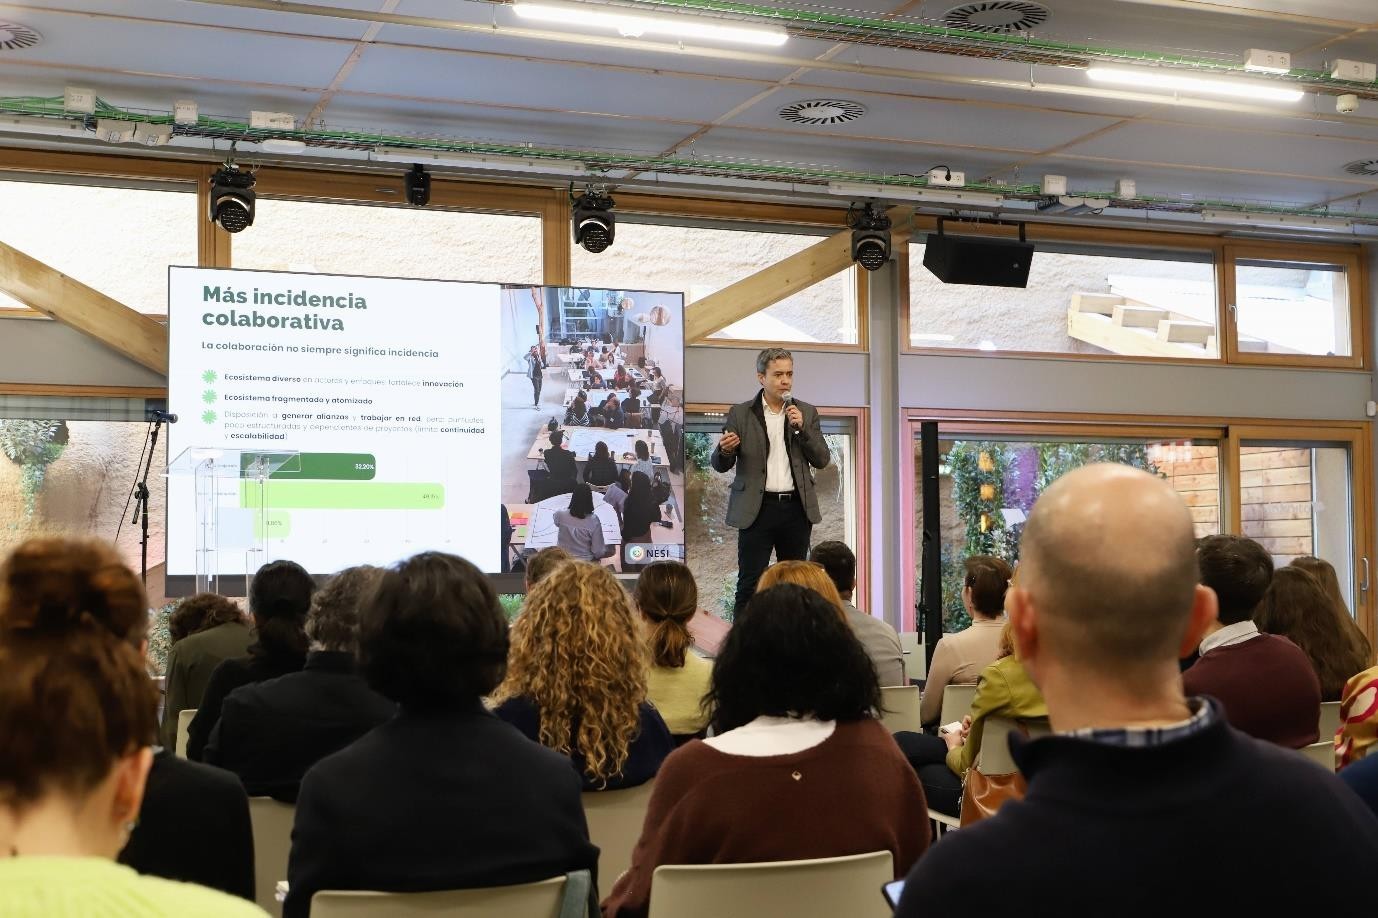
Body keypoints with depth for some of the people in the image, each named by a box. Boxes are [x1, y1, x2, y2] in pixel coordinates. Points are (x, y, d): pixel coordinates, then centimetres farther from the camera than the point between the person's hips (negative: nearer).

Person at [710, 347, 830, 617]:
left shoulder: (806, 413, 10)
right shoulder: (740, 414, 3)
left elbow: (822, 460, 5)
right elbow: (719, 464, 3)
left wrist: (802, 428, -8)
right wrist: (725, 450, -21)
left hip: (797, 507, 3)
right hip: (757, 508, -3)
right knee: (749, 584, -4)